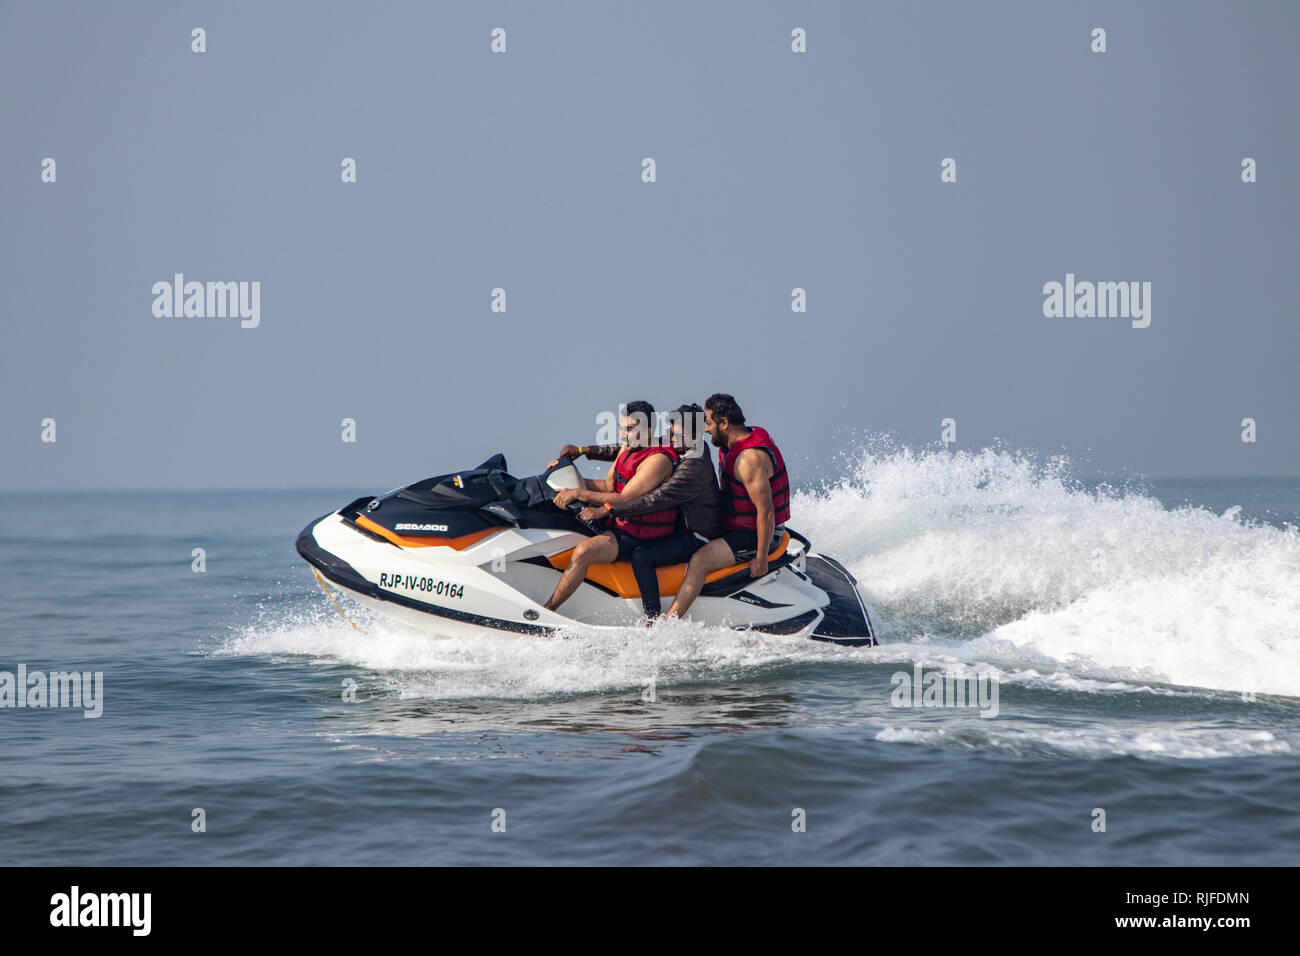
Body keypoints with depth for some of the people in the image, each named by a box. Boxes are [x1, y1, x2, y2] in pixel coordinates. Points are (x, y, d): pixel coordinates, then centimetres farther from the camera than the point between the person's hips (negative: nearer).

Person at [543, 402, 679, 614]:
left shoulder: (658, 459, -21)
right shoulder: (627, 449, 8)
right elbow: (608, 486, 17)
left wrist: (578, 492, -26)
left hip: (640, 537, -11)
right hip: (621, 523, 11)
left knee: (583, 552, -30)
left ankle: (546, 611, -24)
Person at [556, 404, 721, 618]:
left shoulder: (695, 468, -28)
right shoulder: (673, 447, 0)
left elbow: (655, 500, -35)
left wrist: (605, 510, -38)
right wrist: (583, 450, -1)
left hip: (696, 536, -10)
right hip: (680, 524, 10)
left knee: (641, 557, -27)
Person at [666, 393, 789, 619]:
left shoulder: (749, 458, -27)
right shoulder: (732, 445, 5)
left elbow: (766, 510, -28)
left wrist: (760, 559, -25)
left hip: (758, 534, -11)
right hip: (736, 525, 11)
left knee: (699, 560, -26)